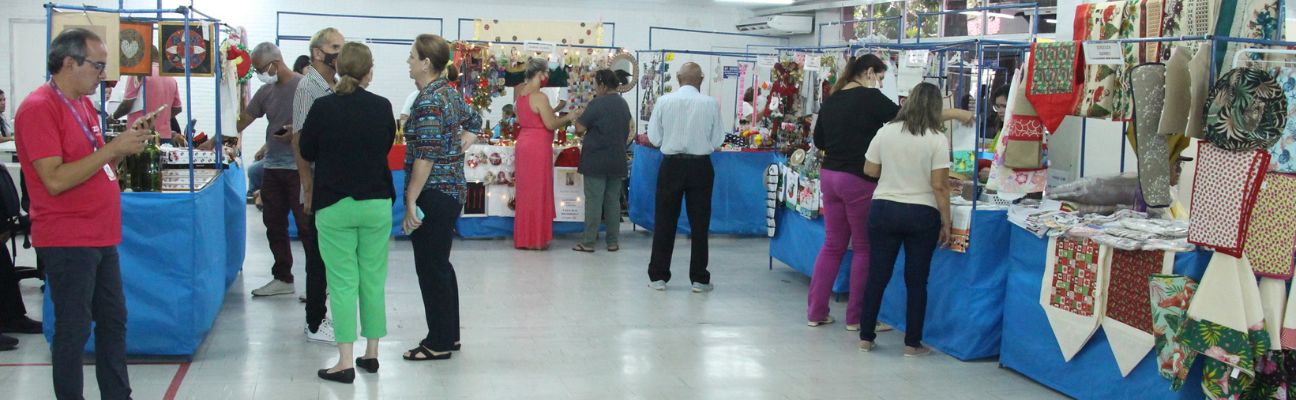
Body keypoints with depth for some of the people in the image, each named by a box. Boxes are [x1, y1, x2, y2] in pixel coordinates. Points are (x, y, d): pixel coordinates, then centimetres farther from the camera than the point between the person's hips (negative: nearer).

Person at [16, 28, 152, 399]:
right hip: (67, 242, -9)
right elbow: (55, 180, -23)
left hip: (100, 237, 9)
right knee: (74, 330, -1)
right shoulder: (39, 108, -15)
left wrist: (127, 142, 3)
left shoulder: (82, 104, 13)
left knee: (113, 322, 14)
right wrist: (113, 148, -21)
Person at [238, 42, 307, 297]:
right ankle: (283, 278, 21)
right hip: (272, 168, 7)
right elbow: (242, 121, 16)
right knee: (274, 225, 11)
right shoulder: (266, 92, 12)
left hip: (298, 167, -7)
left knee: (306, 225, -4)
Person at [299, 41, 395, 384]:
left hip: (334, 205, -2)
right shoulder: (382, 107, -4)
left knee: (343, 282, 0)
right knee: (374, 280, 12)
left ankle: (345, 362, -2)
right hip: (376, 203, 2)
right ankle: (372, 353, 19)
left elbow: (307, 152, 3)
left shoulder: (323, 107, -9)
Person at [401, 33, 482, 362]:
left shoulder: (428, 102, -17)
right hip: (452, 190, 10)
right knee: (440, 264, 16)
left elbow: (426, 156, -21)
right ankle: (449, 334, 25)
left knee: (431, 268, -2)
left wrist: (410, 202, -19)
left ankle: (439, 343, 6)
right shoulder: (450, 93, 11)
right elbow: (474, 120, 28)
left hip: (434, 194, -10)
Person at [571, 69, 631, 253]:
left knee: (594, 201, -2)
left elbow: (580, 129, -13)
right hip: (617, 160, 6)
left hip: (596, 160, -6)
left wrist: (577, 118, 5)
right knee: (613, 201, 9)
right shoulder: (624, 104, 9)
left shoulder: (597, 104, -13)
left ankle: (588, 242, 0)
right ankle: (613, 241, 11)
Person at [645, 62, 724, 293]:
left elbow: (654, 139, -2)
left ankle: (658, 276, 12)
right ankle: (699, 279, 13)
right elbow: (717, 142, -1)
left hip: (671, 165, 0)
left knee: (665, 222, 8)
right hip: (700, 166, 0)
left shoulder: (664, 101, -6)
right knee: (699, 223, 8)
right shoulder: (710, 104, -7)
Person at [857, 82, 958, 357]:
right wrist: (946, 223, -3)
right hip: (922, 215, -2)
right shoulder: (937, 139, -10)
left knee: (877, 276, 10)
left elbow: (869, 170, 6)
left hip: (883, 209, 2)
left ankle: (866, 337, 17)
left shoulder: (886, 132, -2)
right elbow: (939, 186, -11)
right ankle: (912, 343, 13)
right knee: (916, 281, 8)